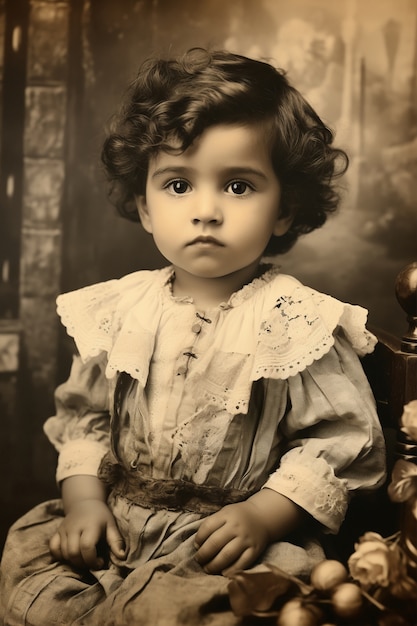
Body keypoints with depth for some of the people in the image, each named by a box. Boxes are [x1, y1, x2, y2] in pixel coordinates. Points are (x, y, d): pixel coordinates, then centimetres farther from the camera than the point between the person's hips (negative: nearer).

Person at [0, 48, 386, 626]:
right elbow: (83, 413, 12)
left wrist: (263, 514, -15)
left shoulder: (299, 323, -11)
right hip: (116, 525, 5)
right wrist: (85, 499, -1)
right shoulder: (120, 309, 2)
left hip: (235, 541, -4)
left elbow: (342, 440, -7)